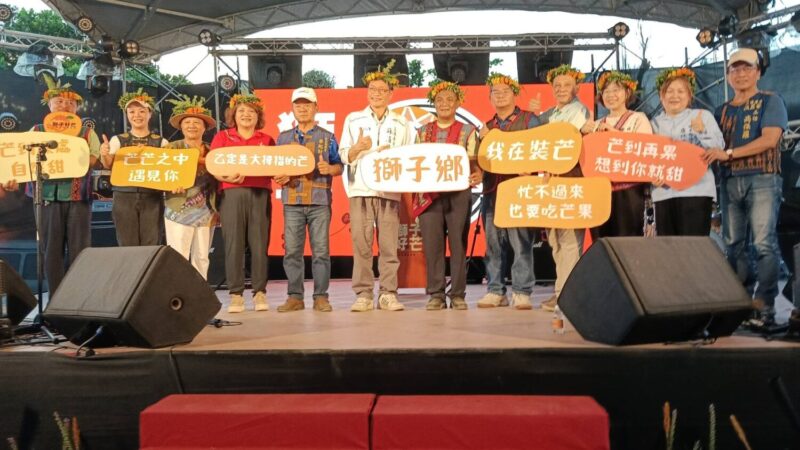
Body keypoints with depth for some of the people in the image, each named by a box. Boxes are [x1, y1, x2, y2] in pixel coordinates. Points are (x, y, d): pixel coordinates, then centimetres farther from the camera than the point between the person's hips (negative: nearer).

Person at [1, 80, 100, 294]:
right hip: (48, 198, 2)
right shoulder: (36, 132, 13)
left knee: (79, 251, -1)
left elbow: (94, 161, -3)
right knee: (52, 250, 4)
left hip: (78, 198, -1)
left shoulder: (87, 133, 9)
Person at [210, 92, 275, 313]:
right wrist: (227, 177, -14)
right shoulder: (222, 137, 15)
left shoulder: (267, 140, 17)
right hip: (231, 193, -1)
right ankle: (236, 294, 0)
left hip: (260, 193, 1)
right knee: (233, 243, -5)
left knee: (259, 243, -3)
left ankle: (260, 292, 3)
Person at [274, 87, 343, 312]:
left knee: (321, 250, -2)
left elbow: (339, 167, 6)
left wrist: (329, 169, -15)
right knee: (292, 250, 1)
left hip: (319, 200, -2)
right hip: (292, 201, 2)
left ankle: (321, 296, 5)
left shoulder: (327, 137, 8)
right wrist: (279, 177, -6)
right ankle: (295, 296, 9)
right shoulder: (283, 138, 15)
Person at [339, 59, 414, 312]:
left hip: (390, 191, 0)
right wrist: (358, 147, -12)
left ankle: (388, 294, 5)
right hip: (360, 190, 0)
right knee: (361, 245, -2)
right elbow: (344, 157, 8)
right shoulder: (353, 119, 12)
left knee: (389, 245, -2)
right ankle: (363, 294, 4)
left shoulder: (401, 124, 13)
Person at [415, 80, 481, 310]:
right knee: (432, 245, -1)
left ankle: (458, 295, 8)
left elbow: (473, 162, 3)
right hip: (429, 194, 1)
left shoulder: (468, 131, 10)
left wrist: (478, 173, -19)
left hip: (459, 194, -1)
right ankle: (435, 294, 7)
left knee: (458, 244, 0)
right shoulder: (422, 132, 15)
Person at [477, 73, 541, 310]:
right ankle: (495, 291, 12)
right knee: (493, 243, 5)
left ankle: (521, 292, 1)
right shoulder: (486, 127, 20)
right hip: (491, 190, 5)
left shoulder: (529, 120, 6)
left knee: (521, 242, -6)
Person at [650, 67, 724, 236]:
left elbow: (719, 148, -3)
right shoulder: (654, 123, 14)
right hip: (663, 193, 3)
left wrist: (702, 132, -18)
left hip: (696, 190, -3)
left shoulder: (703, 116, 7)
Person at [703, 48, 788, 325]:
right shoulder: (722, 110, 19)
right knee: (733, 245, 3)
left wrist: (728, 153, -16)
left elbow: (770, 139, -9)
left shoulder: (771, 101, 5)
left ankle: (764, 306, -10)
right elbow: (714, 147, 18)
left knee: (764, 243, -11)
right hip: (730, 181, 5)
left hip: (762, 179, -4)